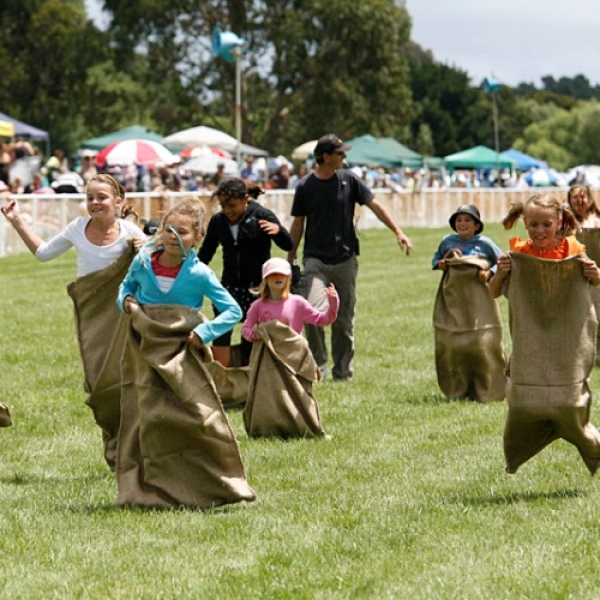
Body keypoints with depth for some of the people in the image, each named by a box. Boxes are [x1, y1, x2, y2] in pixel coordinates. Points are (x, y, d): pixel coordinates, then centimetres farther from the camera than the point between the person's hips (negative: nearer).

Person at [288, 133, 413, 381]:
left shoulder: (349, 180, 2)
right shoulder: (305, 186, 0)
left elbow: (375, 206, 5)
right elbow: (298, 225, 8)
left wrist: (398, 232, -6)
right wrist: (289, 261, 8)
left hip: (345, 259, 2)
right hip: (315, 259, -2)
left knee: (344, 319, 5)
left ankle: (343, 372, 16)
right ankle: (317, 363, 0)